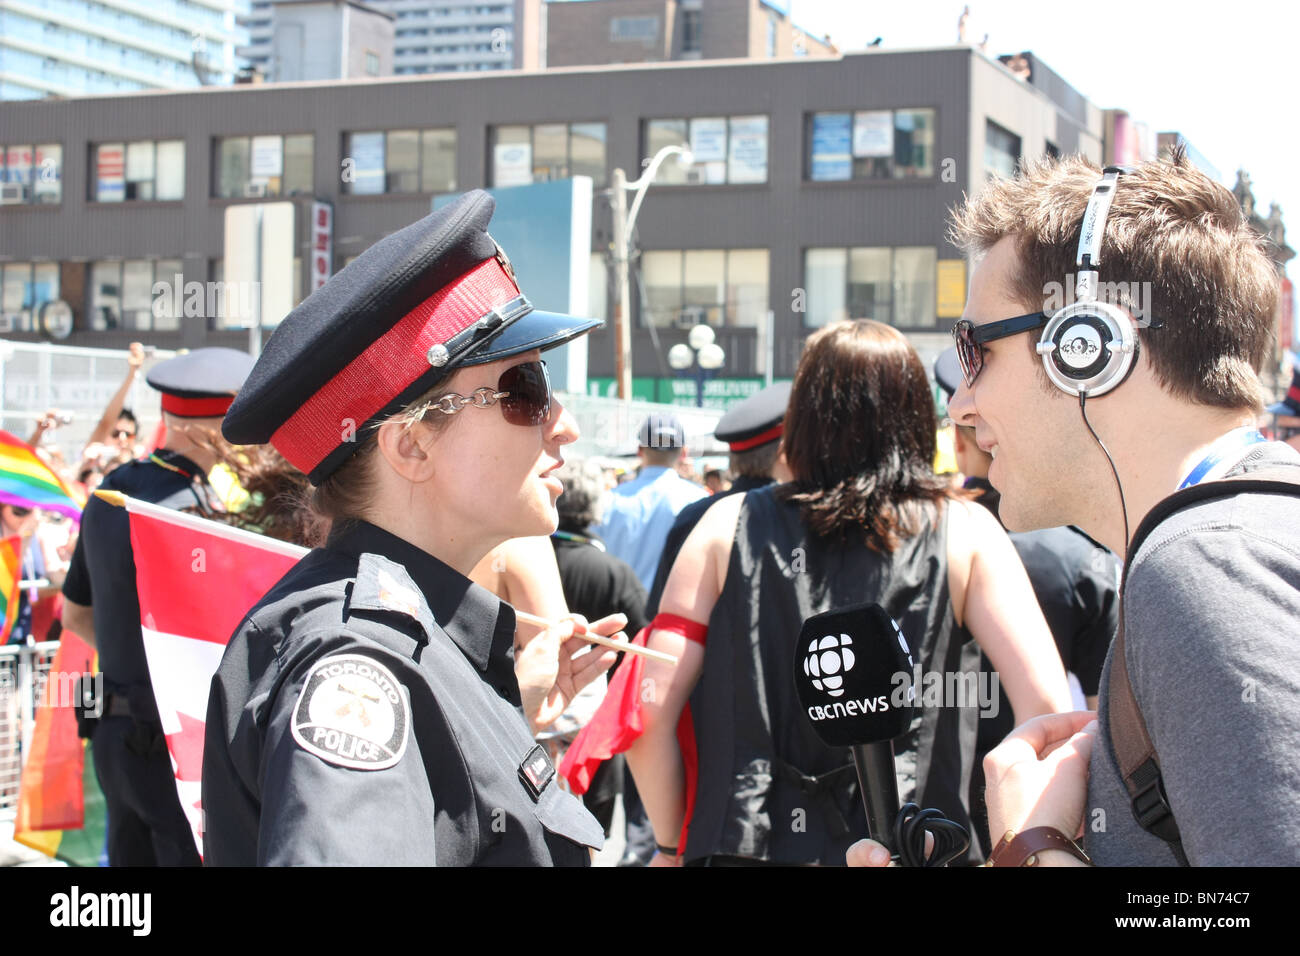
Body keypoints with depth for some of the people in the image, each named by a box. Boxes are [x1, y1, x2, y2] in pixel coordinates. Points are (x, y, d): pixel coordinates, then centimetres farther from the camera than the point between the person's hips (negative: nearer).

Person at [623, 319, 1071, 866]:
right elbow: (1045, 708, -12)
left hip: (749, 846, 1)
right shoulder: (965, 533, -1)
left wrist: (671, 846, 8)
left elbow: (649, 712, -5)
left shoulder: (730, 526, 1)